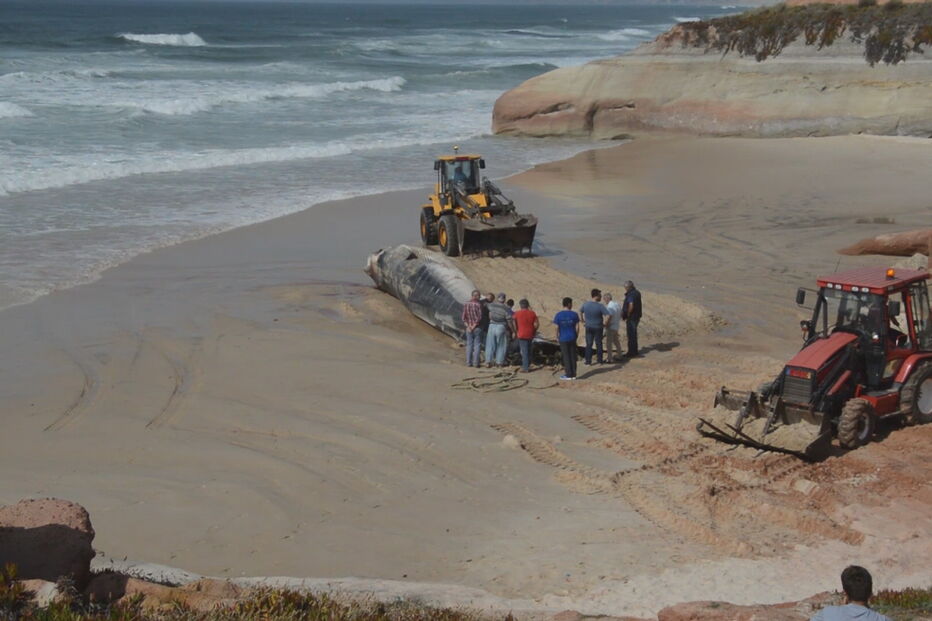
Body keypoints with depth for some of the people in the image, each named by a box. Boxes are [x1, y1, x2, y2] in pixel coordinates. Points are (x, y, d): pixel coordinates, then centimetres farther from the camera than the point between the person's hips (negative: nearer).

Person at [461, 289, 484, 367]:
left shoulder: (466, 305, 1)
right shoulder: (478, 305, -12)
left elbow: (464, 318, -1)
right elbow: (479, 318, -15)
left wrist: (468, 326, -3)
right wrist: (474, 326, -7)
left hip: (469, 328, 4)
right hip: (477, 328, -4)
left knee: (469, 345, 8)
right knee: (477, 345, 2)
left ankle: (468, 362, 6)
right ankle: (476, 362, 0)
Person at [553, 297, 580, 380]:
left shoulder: (558, 315, -9)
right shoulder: (574, 314, -6)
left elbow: (557, 328, -9)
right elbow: (577, 327, -4)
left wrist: (557, 337, 5)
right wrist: (576, 336, 10)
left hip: (563, 339, -2)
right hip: (572, 338, 2)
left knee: (566, 357, 5)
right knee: (573, 356, 9)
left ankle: (568, 374, 8)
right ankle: (573, 374, 13)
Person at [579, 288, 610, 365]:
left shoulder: (586, 304, -4)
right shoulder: (600, 306, -20)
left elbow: (580, 311, 13)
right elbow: (607, 315, -27)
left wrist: (582, 320, 20)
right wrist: (604, 323, -12)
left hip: (588, 327, 3)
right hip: (598, 328, -3)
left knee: (589, 344, 12)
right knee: (598, 344, 13)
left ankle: (588, 362, 13)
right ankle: (600, 361, 21)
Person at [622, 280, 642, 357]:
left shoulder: (630, 295, -22)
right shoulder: (637, 293, 9)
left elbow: (631, 305, -33)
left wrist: (628, 315, -21)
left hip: (631, 318, -10)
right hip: (636, 317, 10)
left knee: (631, 335, -1)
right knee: (634, 334, 19)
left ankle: (631, 352, 5)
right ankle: (634, 350, 29)